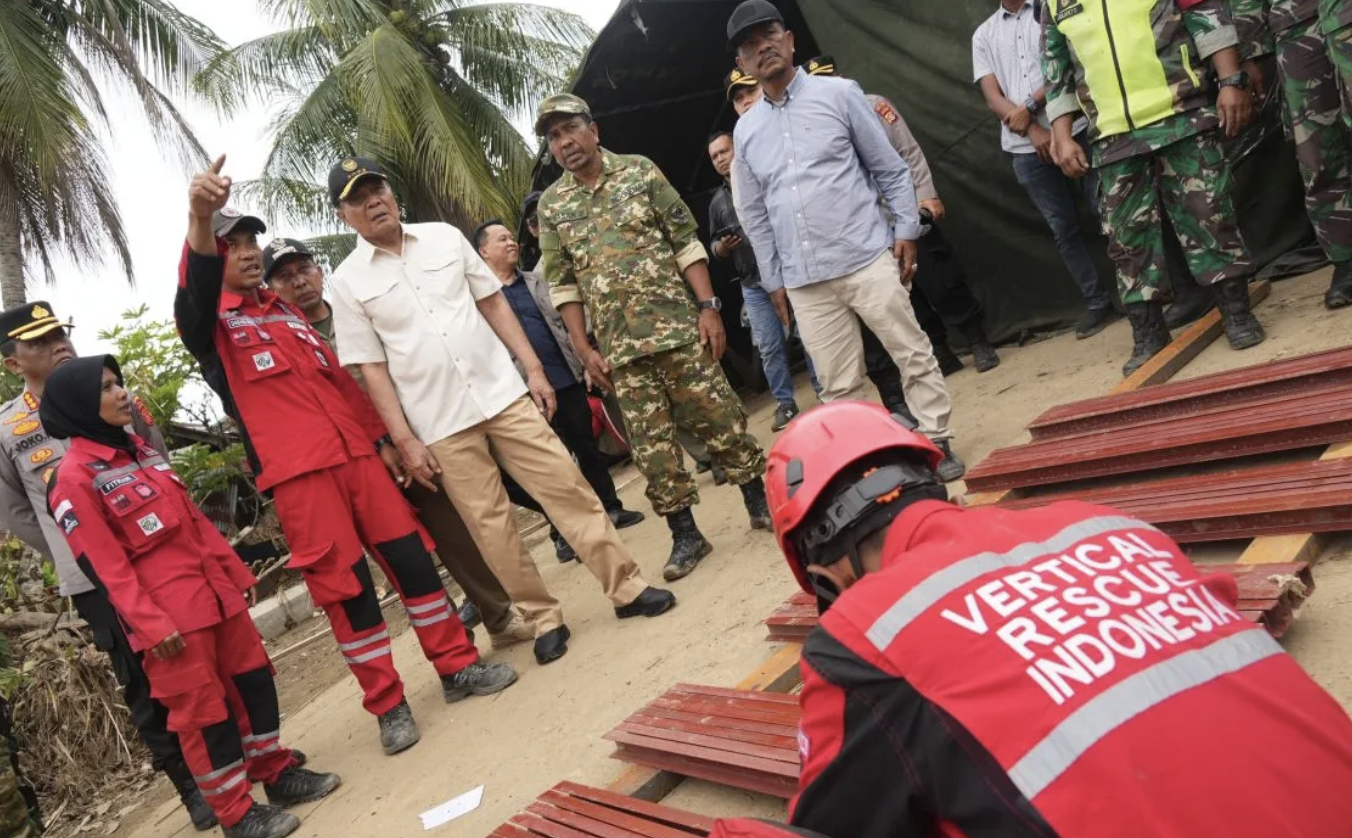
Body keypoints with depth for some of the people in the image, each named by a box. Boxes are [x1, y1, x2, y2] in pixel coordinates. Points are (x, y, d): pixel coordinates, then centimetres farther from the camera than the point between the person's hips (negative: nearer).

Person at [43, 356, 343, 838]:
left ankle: (279, 773, 29)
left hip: (214, 592, 8)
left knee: (252, 678, 13)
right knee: (202, 708, 2)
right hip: (168, 613, -7)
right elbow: (104, 566, -15)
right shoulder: (73, 479, -11)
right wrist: (150, 624, -19)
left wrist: (236, 571, 17)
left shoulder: (140, 450, 13)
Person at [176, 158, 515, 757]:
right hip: (296, 472, -5)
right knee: (343, 586, -2)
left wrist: (380, 438, 19)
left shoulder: (287, 311, 22)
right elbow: (195, 285, -23)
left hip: (356, 453, 6)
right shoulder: (209, 322, 1)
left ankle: (457, 666, 18)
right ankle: (386, 705, 11)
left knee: (411, 555, 5)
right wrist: (200, 219, -43)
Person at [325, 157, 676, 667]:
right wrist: (404, 440, -7)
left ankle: (628, 588, 9)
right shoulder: (347, 282, -2)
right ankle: (544, 620, 15)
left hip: (503, 393, 2)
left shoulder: (444, 237, 5)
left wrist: (533, 368, 3)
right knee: (491, 525, 2)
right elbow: (372, 369, -2)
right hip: (440, 425, -2)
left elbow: (493, 303, 9)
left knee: (566, 487, 0)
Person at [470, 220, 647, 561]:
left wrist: (585, 362, 4)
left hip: (568, 378, 4)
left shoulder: (537, 281, 12)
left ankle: (611, 508, 27)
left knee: (588, 447, 12)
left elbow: (567, 321, 12)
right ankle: (563, 532, 13)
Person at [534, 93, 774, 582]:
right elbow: (562, 284, 8)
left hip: (678, 326, -2)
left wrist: (708, 307, -7)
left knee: (720, 419, 3)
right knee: (651, 444, 4)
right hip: (620, 346, 2)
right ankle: (685, 535, 15)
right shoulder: (551, 205, 7)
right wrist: (584, 348, 1)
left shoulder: (640, 172, 2)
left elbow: (687, 242, 0)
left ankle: (761, 501, 20)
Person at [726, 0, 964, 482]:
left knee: (913, 355, 2)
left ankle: (937, 444, 16)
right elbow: (754, 215, 15)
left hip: (867, 259, -2)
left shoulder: (838, 94, 2)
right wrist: (773, 280, 13)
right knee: (838, 386, 5)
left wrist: (906, 230, -2)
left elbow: (890, 168, 5)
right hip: (805, 282, 2)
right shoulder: (745, 131, 10)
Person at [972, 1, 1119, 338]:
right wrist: (1034, 131, -8)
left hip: (1074, 128, -2)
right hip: (1024, 147, 3)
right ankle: (1097, 303, 15)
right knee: (1063, 228, 5)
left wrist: (1029, 107, -14)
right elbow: (992, 96, 5)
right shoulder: (984, 34, 14)